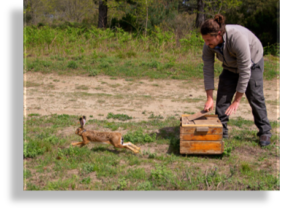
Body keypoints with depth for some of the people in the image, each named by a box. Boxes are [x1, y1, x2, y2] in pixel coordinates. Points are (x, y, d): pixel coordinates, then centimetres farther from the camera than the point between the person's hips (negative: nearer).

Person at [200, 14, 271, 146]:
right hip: (230, 66, 5)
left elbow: (244, 72, -36)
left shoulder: (238, 38, -42)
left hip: (252, 62, -5)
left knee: (255, 97, -8)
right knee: (223, 96, -5)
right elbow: (208, 70, -18)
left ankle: (265, 132, 5)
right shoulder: (209, 44, -26)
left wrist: (237, 101, -31)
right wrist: (209, 98, -21)